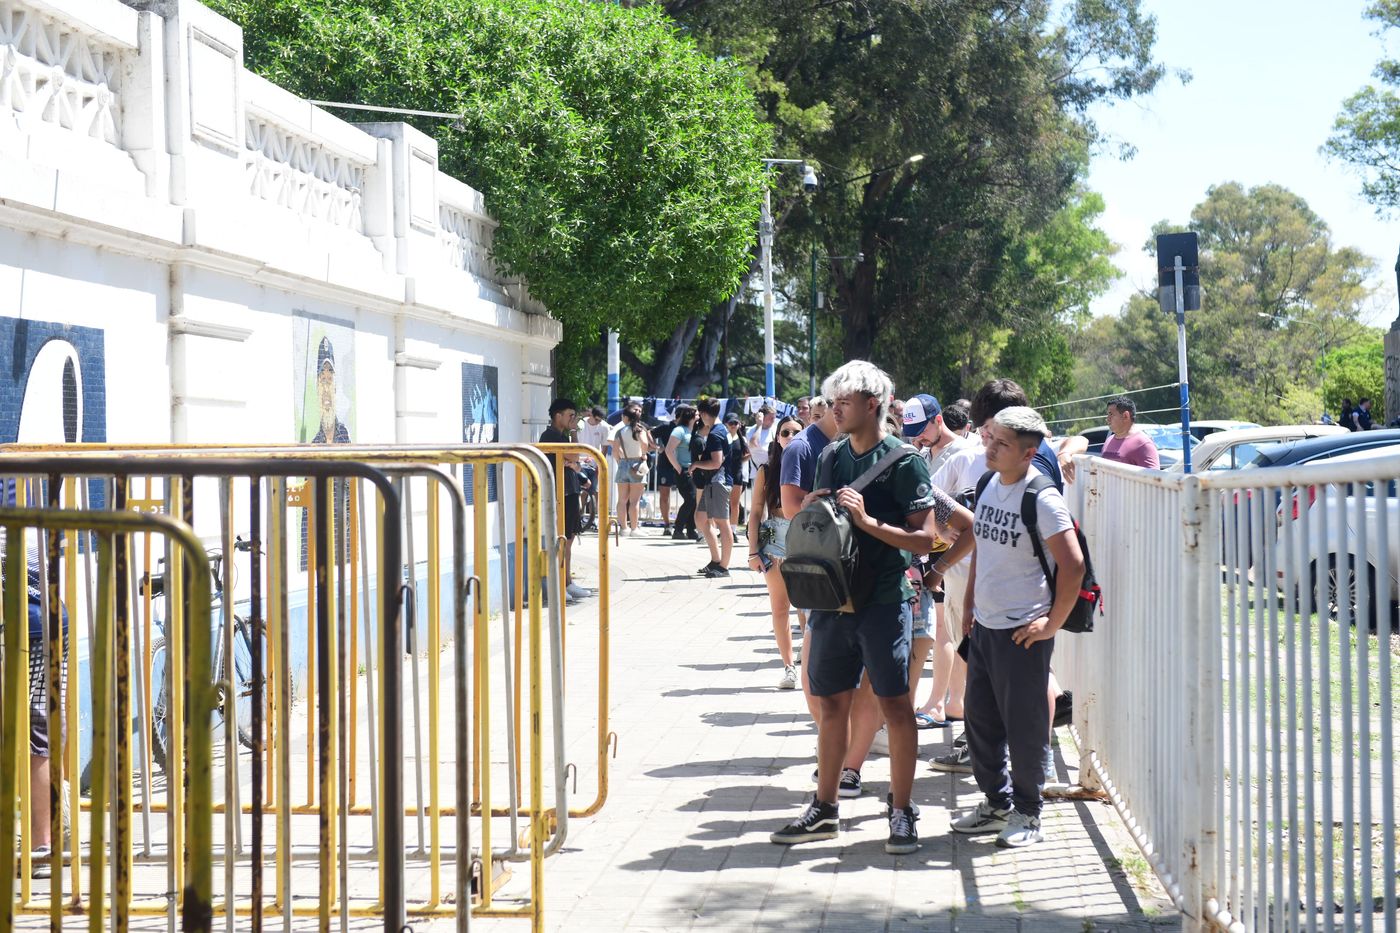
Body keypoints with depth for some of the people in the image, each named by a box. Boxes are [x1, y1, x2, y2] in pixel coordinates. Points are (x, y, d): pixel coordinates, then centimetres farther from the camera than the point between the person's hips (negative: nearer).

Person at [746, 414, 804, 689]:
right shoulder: (766, 471, 4)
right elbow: (756, 513, 6)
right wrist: (753, 552, 0)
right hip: (774, 544, 2)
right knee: (780, 609, 6)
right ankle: (789, 667, 14)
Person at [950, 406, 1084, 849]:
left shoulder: (1042, 498, -16)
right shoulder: (988, 485, 7)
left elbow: (1073, 566, -17)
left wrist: (1053, 623, -14)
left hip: (1023, 630, -8)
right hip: (984, 625, 8)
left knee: (1024, 725, 0)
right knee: (980, 718, 14)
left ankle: (1027, 813, 14)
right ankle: (997, 803, 29)